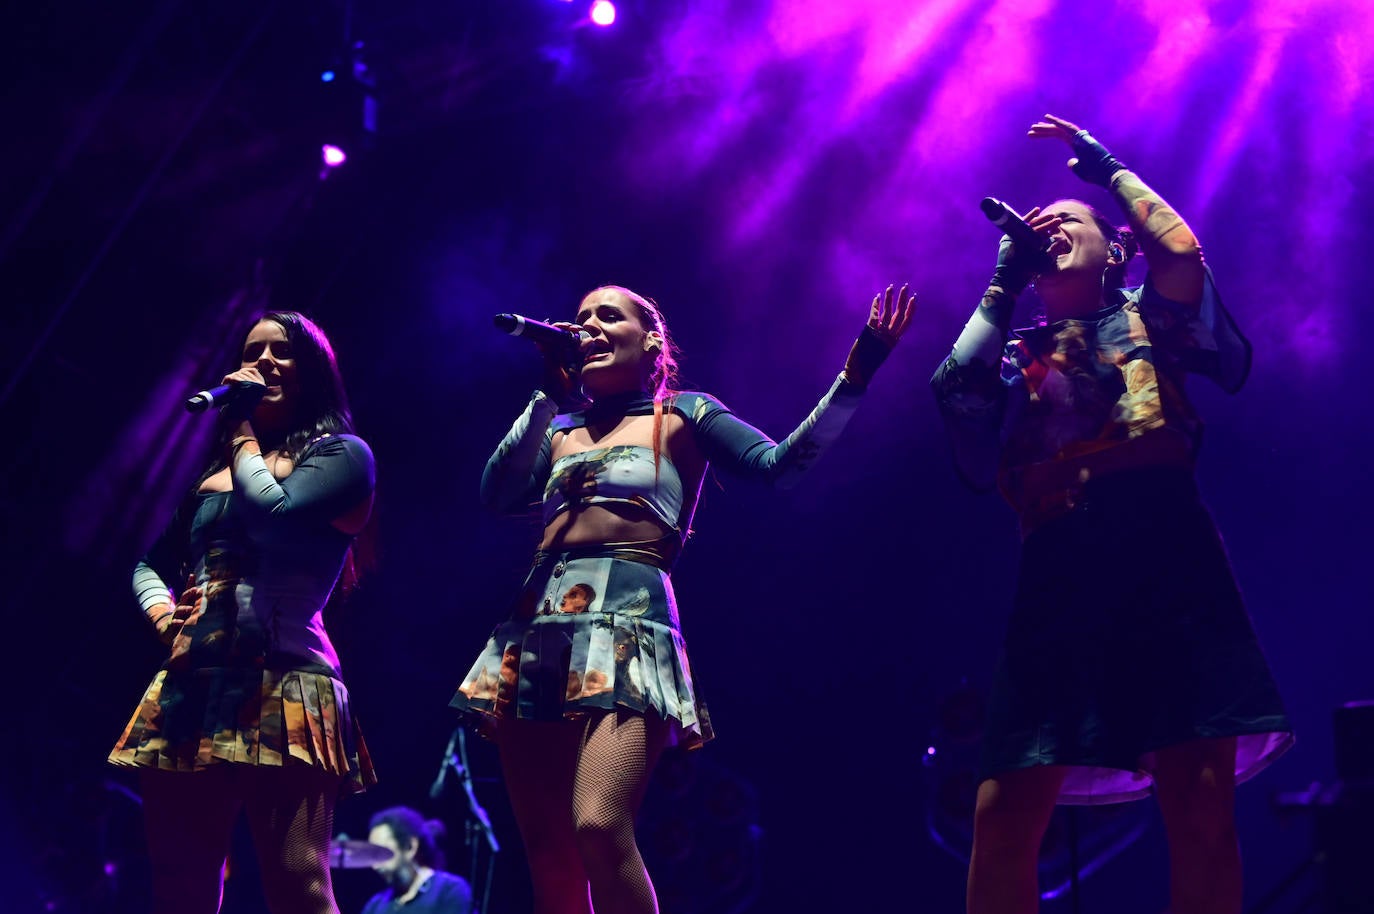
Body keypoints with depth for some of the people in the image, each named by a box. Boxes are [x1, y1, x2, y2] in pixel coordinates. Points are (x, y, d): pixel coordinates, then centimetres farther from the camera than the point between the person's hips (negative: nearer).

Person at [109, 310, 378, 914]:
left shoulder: (340, 454, 6)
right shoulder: (210, 471, 25)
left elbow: (274, 518, -13)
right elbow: (151, 564, 31)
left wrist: (243, 437, 3)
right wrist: (163, 617, 8)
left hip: (282, 688, -6)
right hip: (189, 689, 7)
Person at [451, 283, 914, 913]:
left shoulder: (682, 414, 13)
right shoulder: (558, 428, 23)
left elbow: (780, 465, 0)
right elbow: (498, 495, 7)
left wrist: (855, 376, -10)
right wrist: (548, 397, 6)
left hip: (627, 623, -4)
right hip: (539, 626, 5)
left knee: (599, 826, -26)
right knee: (548, 856, 1)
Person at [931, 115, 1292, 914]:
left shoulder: (1147, 313, 20)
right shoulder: (1019, 349, 27)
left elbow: (1181, 250, -1)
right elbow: (956, 389, 7)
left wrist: (1108, 169, 15)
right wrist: (1003, 285, 19)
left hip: (1165, 553, -2)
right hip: (1058, 569, 3)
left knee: (1201, 806, -11)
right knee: (1005, 816, -7)